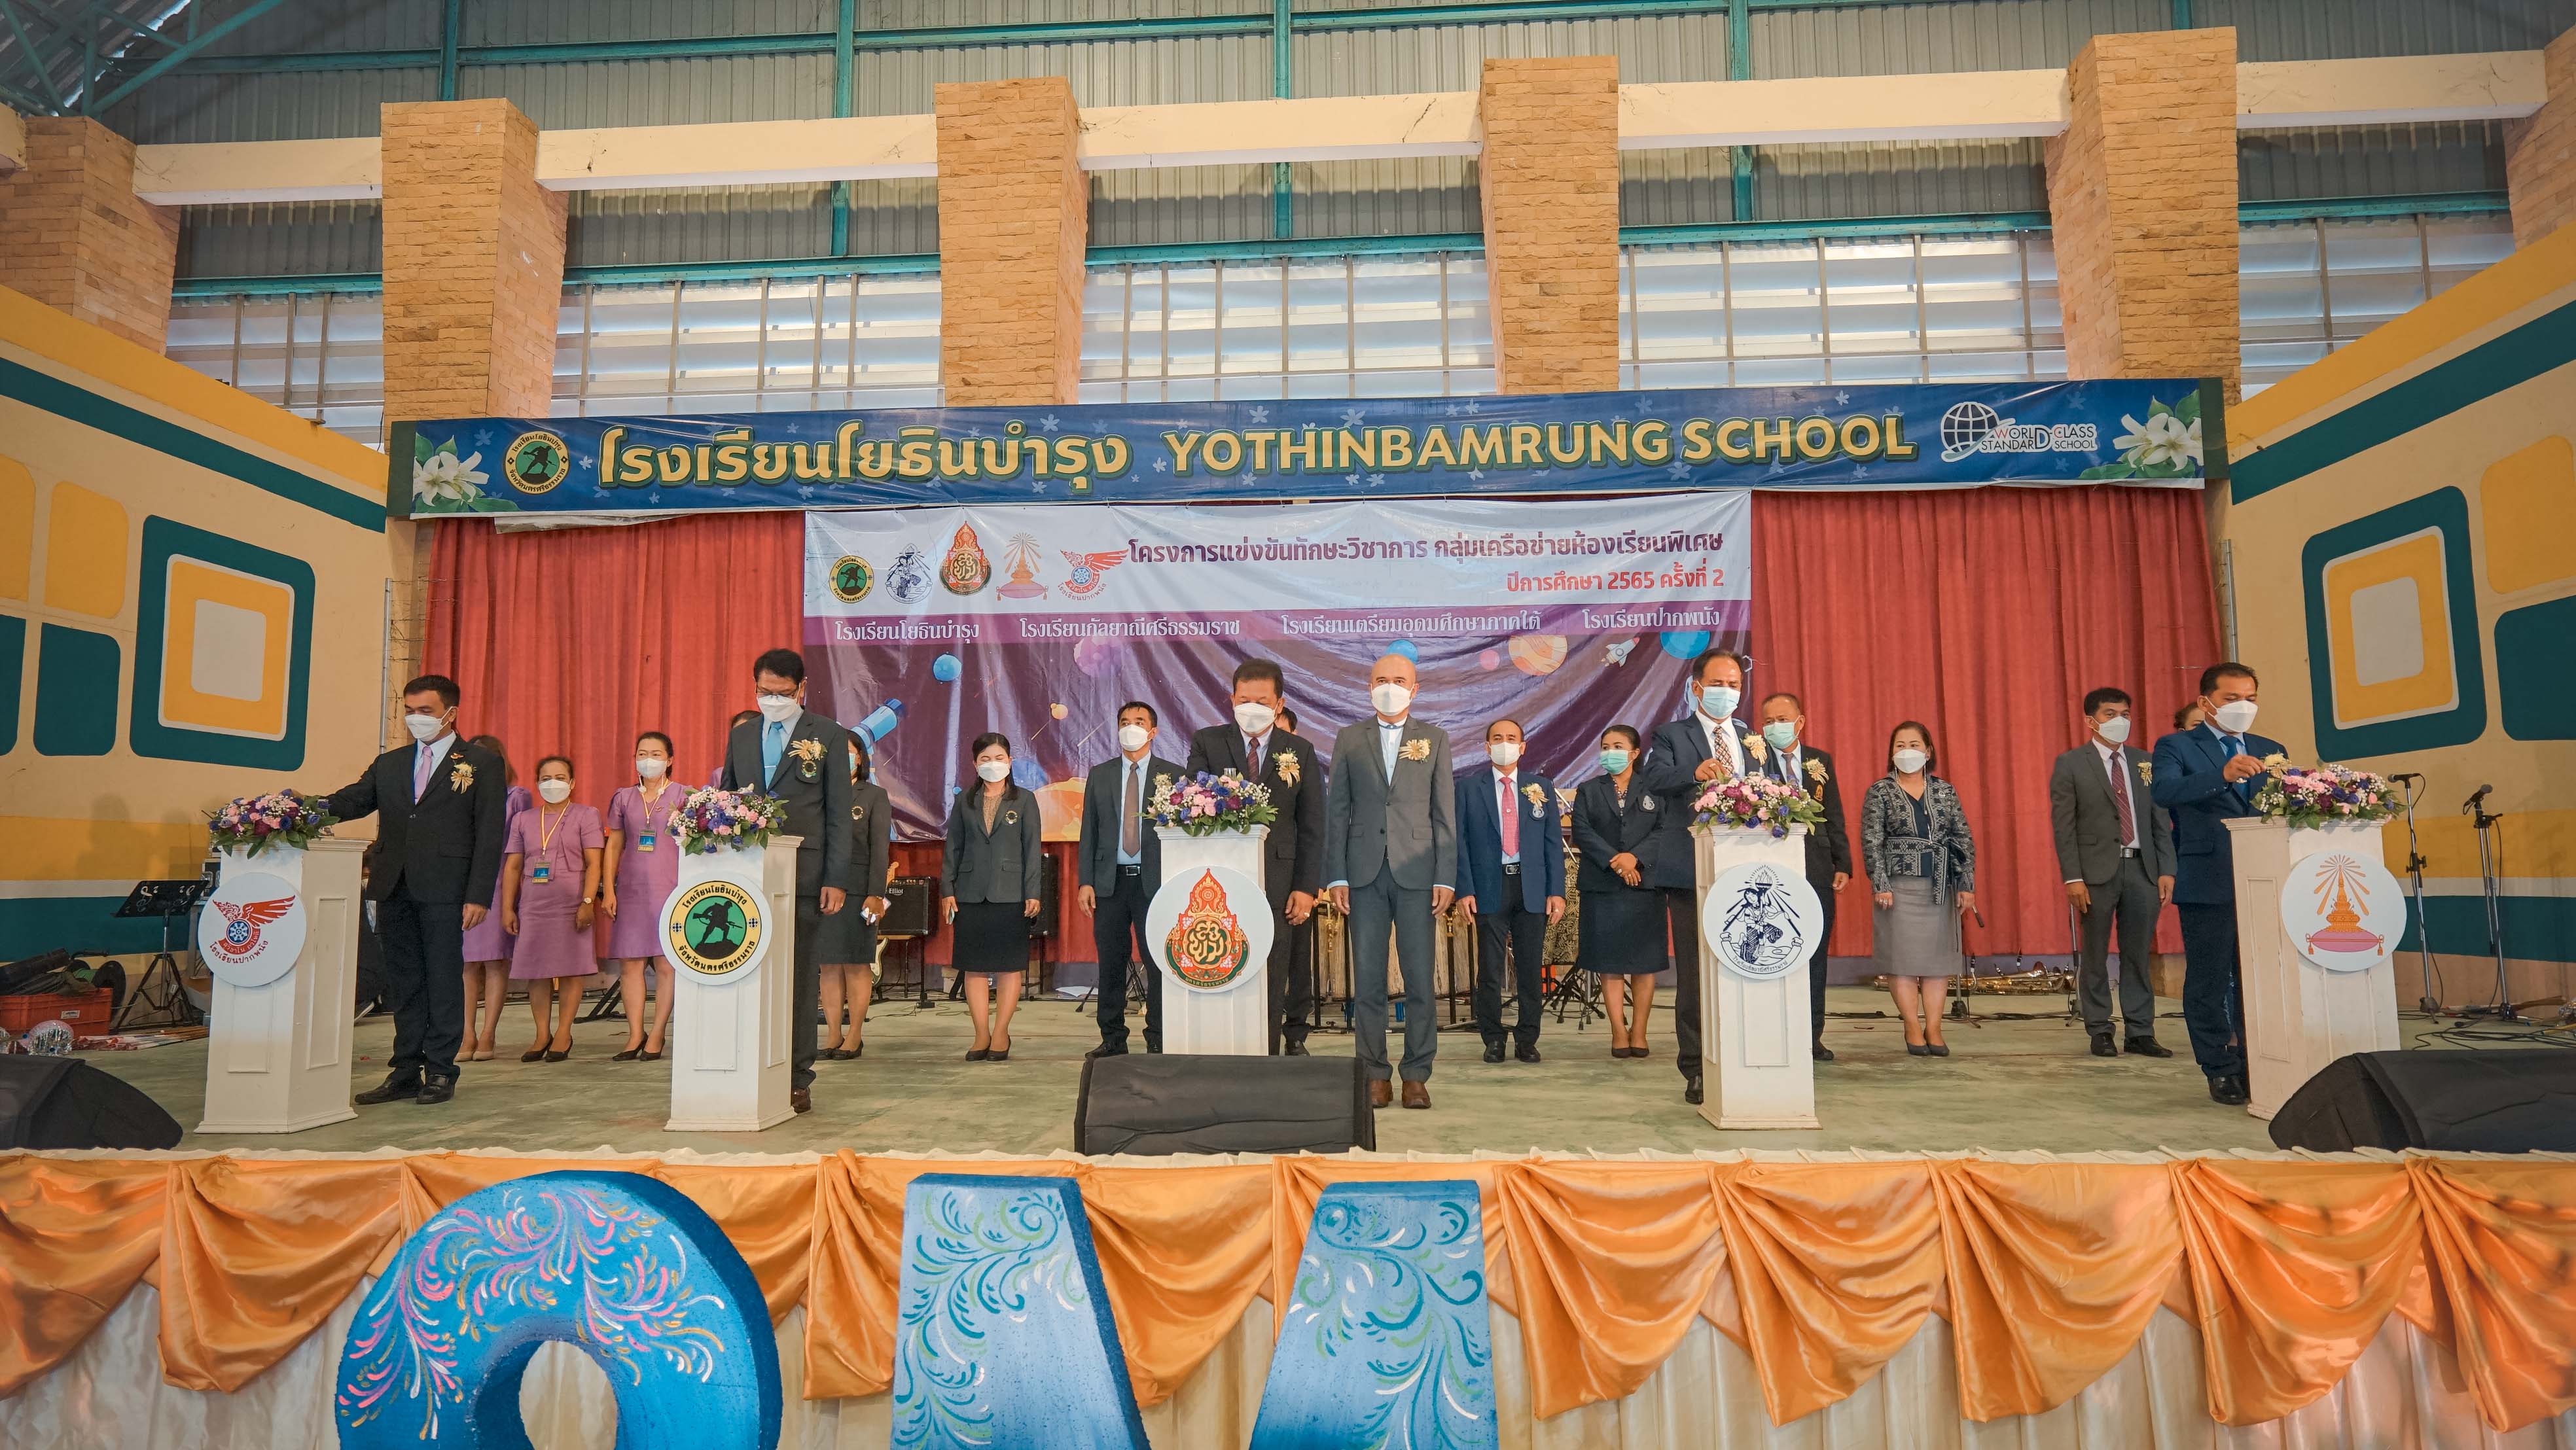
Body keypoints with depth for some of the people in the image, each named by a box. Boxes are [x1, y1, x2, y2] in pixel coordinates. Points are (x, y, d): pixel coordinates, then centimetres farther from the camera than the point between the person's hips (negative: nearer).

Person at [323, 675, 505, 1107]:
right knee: (403, 982, 10)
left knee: (444, 979, 0)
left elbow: (490, 834, -3)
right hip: (395, 889, 5)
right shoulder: (388, 764, 18)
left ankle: (440, 1072, 8)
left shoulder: (481, 763, 2)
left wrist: (478, 895, -11)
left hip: (444, 889, -5)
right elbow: (350, 802, 7)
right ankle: (405, 1071, 17)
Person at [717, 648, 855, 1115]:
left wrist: (837, 879, -6)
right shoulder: (741, 735, 15)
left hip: (803, 875, -3)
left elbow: (839, 812, 0)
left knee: (801, 979, 2)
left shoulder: (828, 735, 3)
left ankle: (796, 1080, 9)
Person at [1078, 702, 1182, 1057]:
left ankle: (1158, 1040, 8)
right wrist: (1085, 881, 1)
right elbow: (1089, 833, 10)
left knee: (1158, 963, 0)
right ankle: (1112, 1038, 16)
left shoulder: (1172, 775, 5)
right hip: (1110, 881, 2)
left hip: (1155, 881, -2)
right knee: (1111, 964, 6)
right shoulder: (1100, 775, 11)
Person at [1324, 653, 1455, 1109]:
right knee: (1367, 978, 3)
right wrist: (1336, 876, -1)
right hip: (1365, 871, 1)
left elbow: (1445, 812, 6)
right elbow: (1336, 810, 7)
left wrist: (1445, 877, -3)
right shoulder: (1349, 739, 10)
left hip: (1416, 872, 0)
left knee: (1419, 977, 0)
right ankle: (1375, 1074, 11)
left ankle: (1416, 1075, 10)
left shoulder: (1435, 739, 9)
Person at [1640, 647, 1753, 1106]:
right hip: (1692, 873, -3)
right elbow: (1654, 777, -17)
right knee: (1695, 974, 1)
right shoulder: (1671, 735, 4)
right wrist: (1694, 773, -36)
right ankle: (1697, 1072, 9)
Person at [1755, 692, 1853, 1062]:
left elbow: (1834, 818, 11)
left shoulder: (1820, 761, 11)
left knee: (1815, 953, 9)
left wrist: (1843, 865, 5)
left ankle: (1812, 1035, 18)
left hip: (1817, 869, 4)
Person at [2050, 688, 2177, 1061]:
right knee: (2094, 956, 4)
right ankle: (2099, 1031, 13)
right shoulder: (2070, 764, -1)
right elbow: (2063, 826, -5)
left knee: (2138, 955, 7)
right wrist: (2073, 877, -11)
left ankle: (2140, 1033, 14)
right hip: (2097, 871, -3)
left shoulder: (2145, 762, 11)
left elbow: (2160, 821, 11)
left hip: (2143, 869, 3)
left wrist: (2166, 870, 2)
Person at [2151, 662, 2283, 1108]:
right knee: (2209, 982, 1)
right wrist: (2223, 774, -32)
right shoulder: (2177, 747, 2)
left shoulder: (2270, 750, 17)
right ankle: (2222, 1071, 10)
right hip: (2208, 883, -4)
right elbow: (2163, 792, -18)